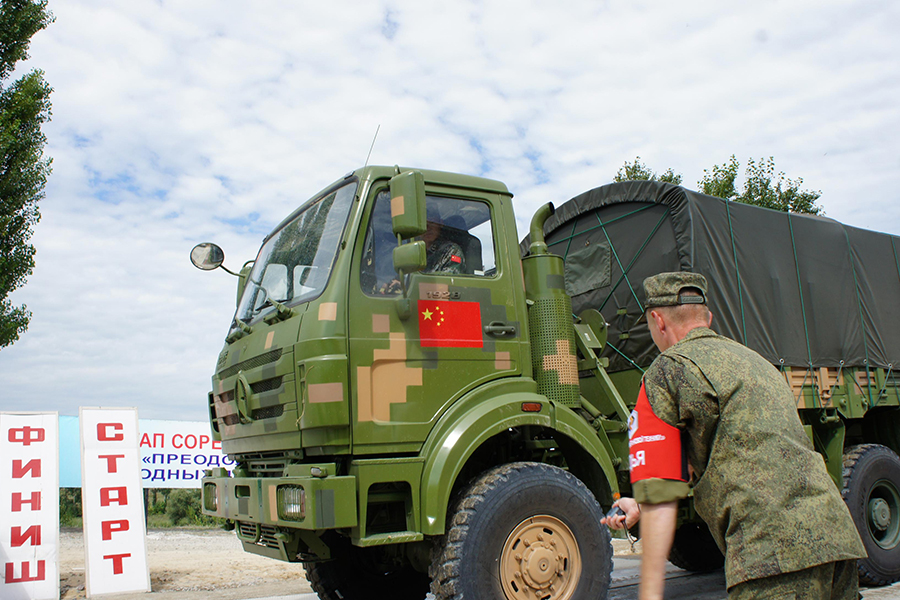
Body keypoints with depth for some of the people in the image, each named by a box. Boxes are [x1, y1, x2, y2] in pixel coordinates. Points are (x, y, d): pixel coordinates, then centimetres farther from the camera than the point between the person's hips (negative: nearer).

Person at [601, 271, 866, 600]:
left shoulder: (667, 370, -1)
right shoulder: (752, 359, 26)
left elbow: (659, 491, -6)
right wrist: (640, 507, 41)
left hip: (775, 552, -9)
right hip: (840, 537, 9)